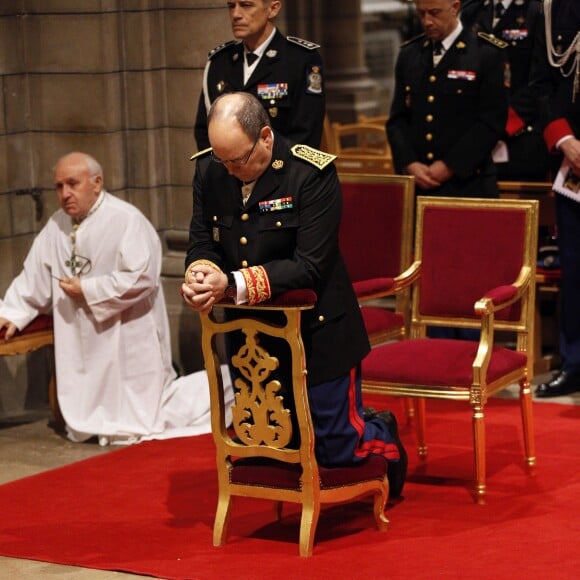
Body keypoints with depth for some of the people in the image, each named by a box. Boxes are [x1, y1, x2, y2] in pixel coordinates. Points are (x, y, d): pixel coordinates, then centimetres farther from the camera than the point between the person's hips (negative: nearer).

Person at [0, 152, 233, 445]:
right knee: (85, 430, 12)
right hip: (86, 349, 8)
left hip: (127, 342, -7)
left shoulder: (127, 220, -15)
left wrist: (87, 290, -18)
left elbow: (142, 277, -23)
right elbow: (34, 275, 9)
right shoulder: (57, 225, 7)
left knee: (131, 428, -2)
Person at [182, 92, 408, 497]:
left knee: (335, 450, 1)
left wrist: (232, 284, -34)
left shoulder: (313, 174, -21)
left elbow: (310, 266, -25)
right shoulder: (209, 170, -5)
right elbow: (202, 242, 0)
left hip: (317, 332, -5)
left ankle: (382, 437, 38)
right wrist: (200, 274, -25)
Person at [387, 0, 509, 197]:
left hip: (467, 185, -4)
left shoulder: (487, 53, -3)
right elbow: (397, 119, 11)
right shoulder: (409, 54, 12)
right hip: (415, 184, 4)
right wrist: (409, 165, -5)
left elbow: (491, 122, -8)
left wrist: (449, 166, -12)